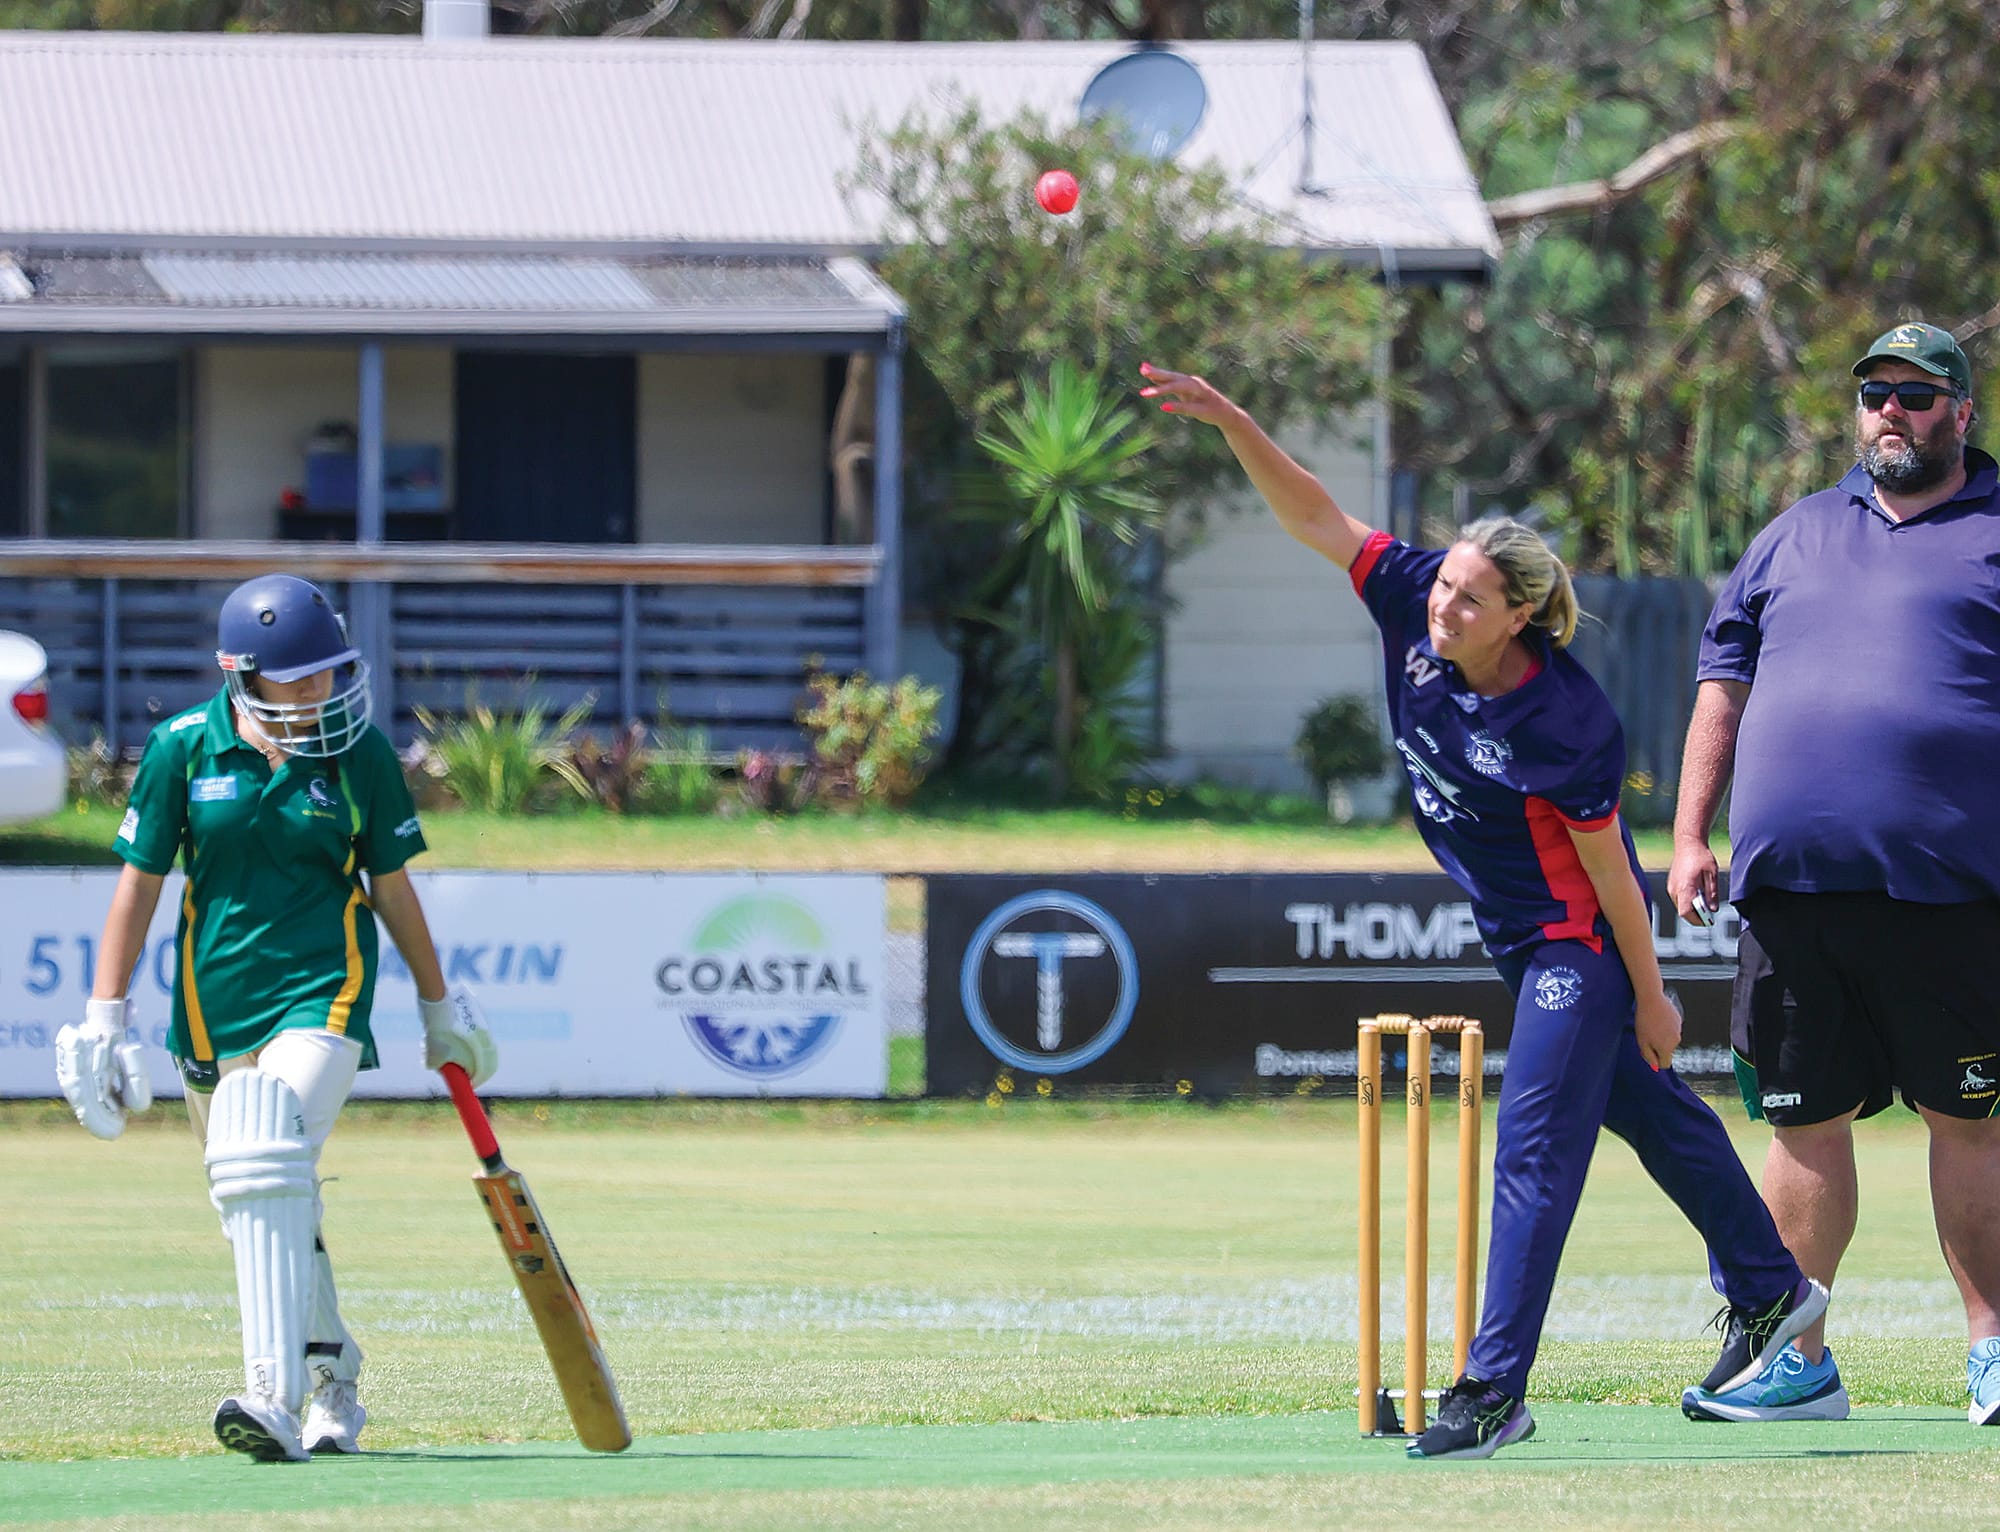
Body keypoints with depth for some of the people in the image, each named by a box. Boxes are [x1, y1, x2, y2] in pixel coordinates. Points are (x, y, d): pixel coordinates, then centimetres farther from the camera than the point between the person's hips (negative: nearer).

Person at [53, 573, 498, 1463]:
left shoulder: (362, 756, -2)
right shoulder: (183, 751, -2)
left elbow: (391, 888, 10)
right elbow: (139, 883, 4)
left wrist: (439, 1008, 18)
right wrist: (104, 1015, 0)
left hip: (322, 993, -3)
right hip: (213, 1008, 3)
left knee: (267, 1167, -24)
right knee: (269, 1210, 11)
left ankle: (278, 1401, -31)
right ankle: (331, 1383, 32)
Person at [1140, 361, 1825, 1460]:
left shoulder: (1566, 722, -29)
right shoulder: (1414, 604, -13)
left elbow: (1607, 872, -20)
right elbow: (1313, 517, -11)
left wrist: (1649, 996, -11)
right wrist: (1229, 420, -23)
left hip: (1578, 943, -8)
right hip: (1519, 942, 8)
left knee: (1534, 1143, -12)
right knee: (1649, 1110, 21)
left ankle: (1495, 1389, -11)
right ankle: (1768, 1289, 38)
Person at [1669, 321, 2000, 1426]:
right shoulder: (1796, 538, 19)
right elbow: (1724, 683, 20)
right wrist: (1691, 831, 11)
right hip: (1791, 881, 4)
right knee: (1806, 1120, 6)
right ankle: (1799, 1360, 12)